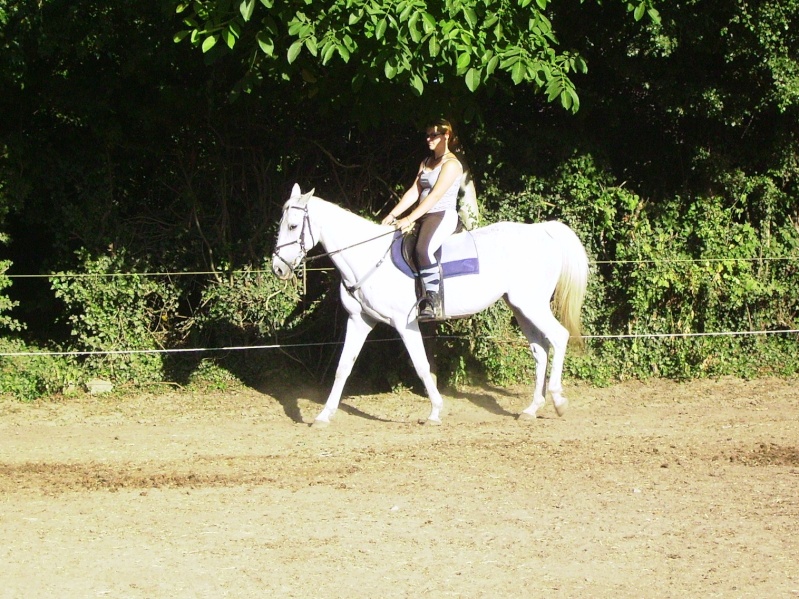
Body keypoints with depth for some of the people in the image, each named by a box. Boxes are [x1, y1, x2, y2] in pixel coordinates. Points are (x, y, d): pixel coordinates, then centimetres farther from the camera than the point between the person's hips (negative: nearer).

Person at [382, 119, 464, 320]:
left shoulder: (451, 164, -9)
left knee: (422, 249, -34)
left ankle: (432, 301, -32)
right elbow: (414, 192, 15)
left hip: (443, 216, -10)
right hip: (424, 216, 10)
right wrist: (393, 215, 4)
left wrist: (410, 219, -22)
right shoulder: (426, 163, 19)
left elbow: (435, 196, -17)